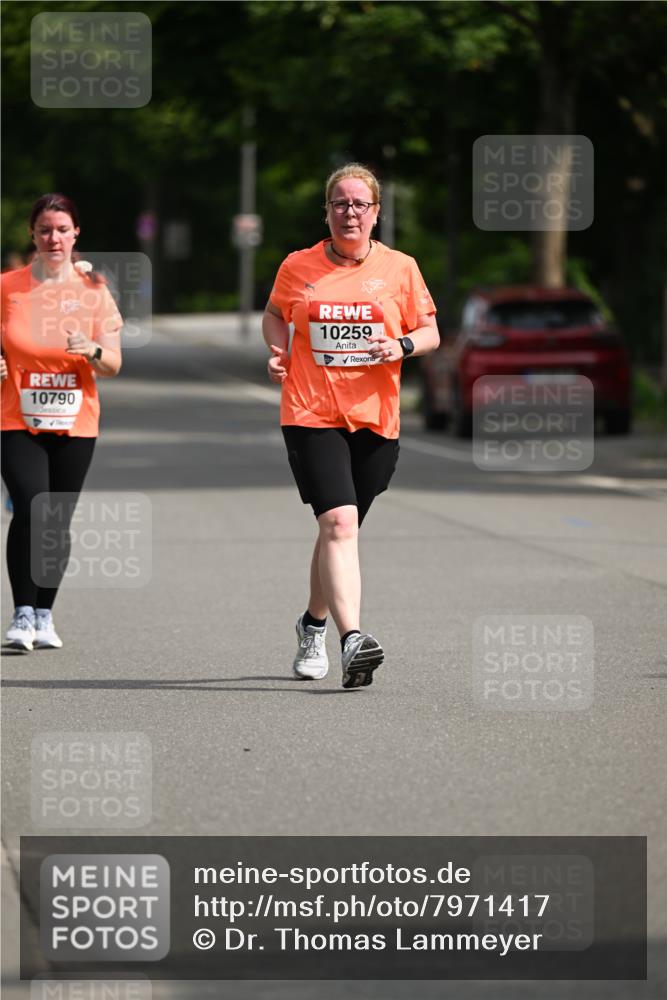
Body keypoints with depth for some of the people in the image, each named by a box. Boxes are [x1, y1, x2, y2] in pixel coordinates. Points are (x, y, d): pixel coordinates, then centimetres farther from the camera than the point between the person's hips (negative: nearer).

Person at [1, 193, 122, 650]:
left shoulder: (93, 289, 2)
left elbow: (113, 365, 1)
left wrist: (93, 351, -21)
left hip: (75, 424, 2)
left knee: (59, 522, 5)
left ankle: (44, 616, 20)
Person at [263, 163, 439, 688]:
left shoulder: (400, 268, 5)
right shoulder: (298, 267, 4)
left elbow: (430, 332, 11)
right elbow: (274, 314, 21)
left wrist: (402, 346, -10)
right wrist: (278, 350, 2)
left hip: (375, 420, 2)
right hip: (310, 414, -2)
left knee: (341, 529, 11)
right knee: (338, 522, -19)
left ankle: (313, 625, 37)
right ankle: (352, 639, -28)